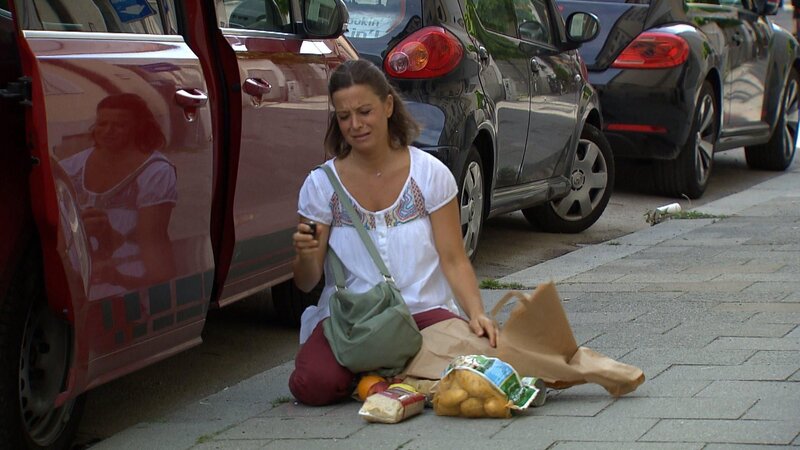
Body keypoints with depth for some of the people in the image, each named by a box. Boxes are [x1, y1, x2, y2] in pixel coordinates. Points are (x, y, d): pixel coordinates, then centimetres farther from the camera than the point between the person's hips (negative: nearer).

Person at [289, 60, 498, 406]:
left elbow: (454, 259, 0)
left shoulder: (430, 173, 0)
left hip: (422, 311, 0)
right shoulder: (321, 185, 2)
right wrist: (306, 257, -22)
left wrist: (476, 312, -18)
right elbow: (306, 283, 2)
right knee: (312, 384, -30)